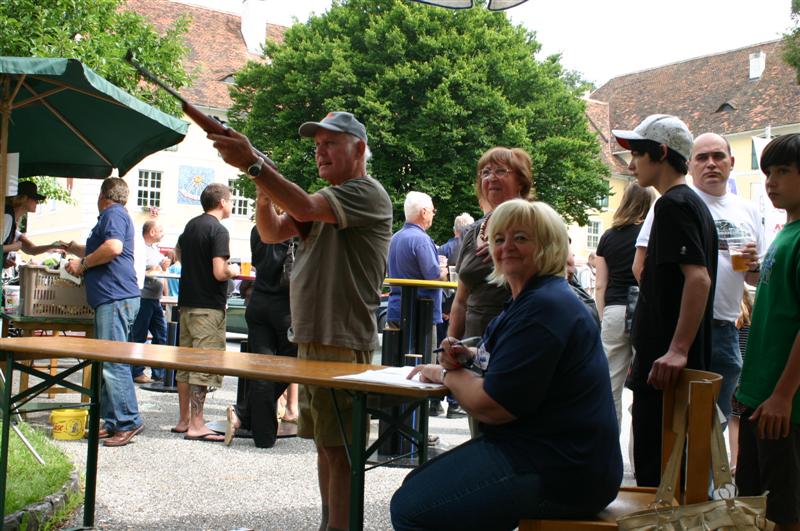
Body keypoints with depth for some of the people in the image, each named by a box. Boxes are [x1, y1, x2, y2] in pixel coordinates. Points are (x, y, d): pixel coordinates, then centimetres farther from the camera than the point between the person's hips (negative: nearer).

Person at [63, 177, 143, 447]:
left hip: (115, 298, -11)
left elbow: (113, 247, -23)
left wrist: (83, 264, -11)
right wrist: (75, 250, 56)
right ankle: (113, 422, 14)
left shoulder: (113, 214, -5)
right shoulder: (116, 216, 27)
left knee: (113, 362, -12)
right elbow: (98, 252, 42)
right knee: (108, 363, 11)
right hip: (113, 300, 11)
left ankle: (128, 422, -11)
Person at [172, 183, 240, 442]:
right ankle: (196, 425, -5)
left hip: (187, 302, 9)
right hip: (209, 306, -9)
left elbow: (180, 252, 28)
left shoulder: (190, 226, 12)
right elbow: (219, 273, -21)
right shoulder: (218, 230, -14)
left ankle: (184, 420, 19)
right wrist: (233, 270, -2)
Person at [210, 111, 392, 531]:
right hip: (310, 338, 9)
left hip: (344, 343, -9)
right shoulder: (328, 198, 21)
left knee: (340, 448, -8)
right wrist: (265, 190, -5)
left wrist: (253, 164, -31)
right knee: (325, 444, 14)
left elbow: (304, 208, -26)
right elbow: (273, 233, 13)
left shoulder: (367, 193, -9)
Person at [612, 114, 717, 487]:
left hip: (665, 368, -10)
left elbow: (698, 277, -24)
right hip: (689, 364, 10)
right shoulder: (694, 204, 17)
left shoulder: (672, 205, -14)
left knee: (653, 474, -4)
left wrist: (678, 350, -28)